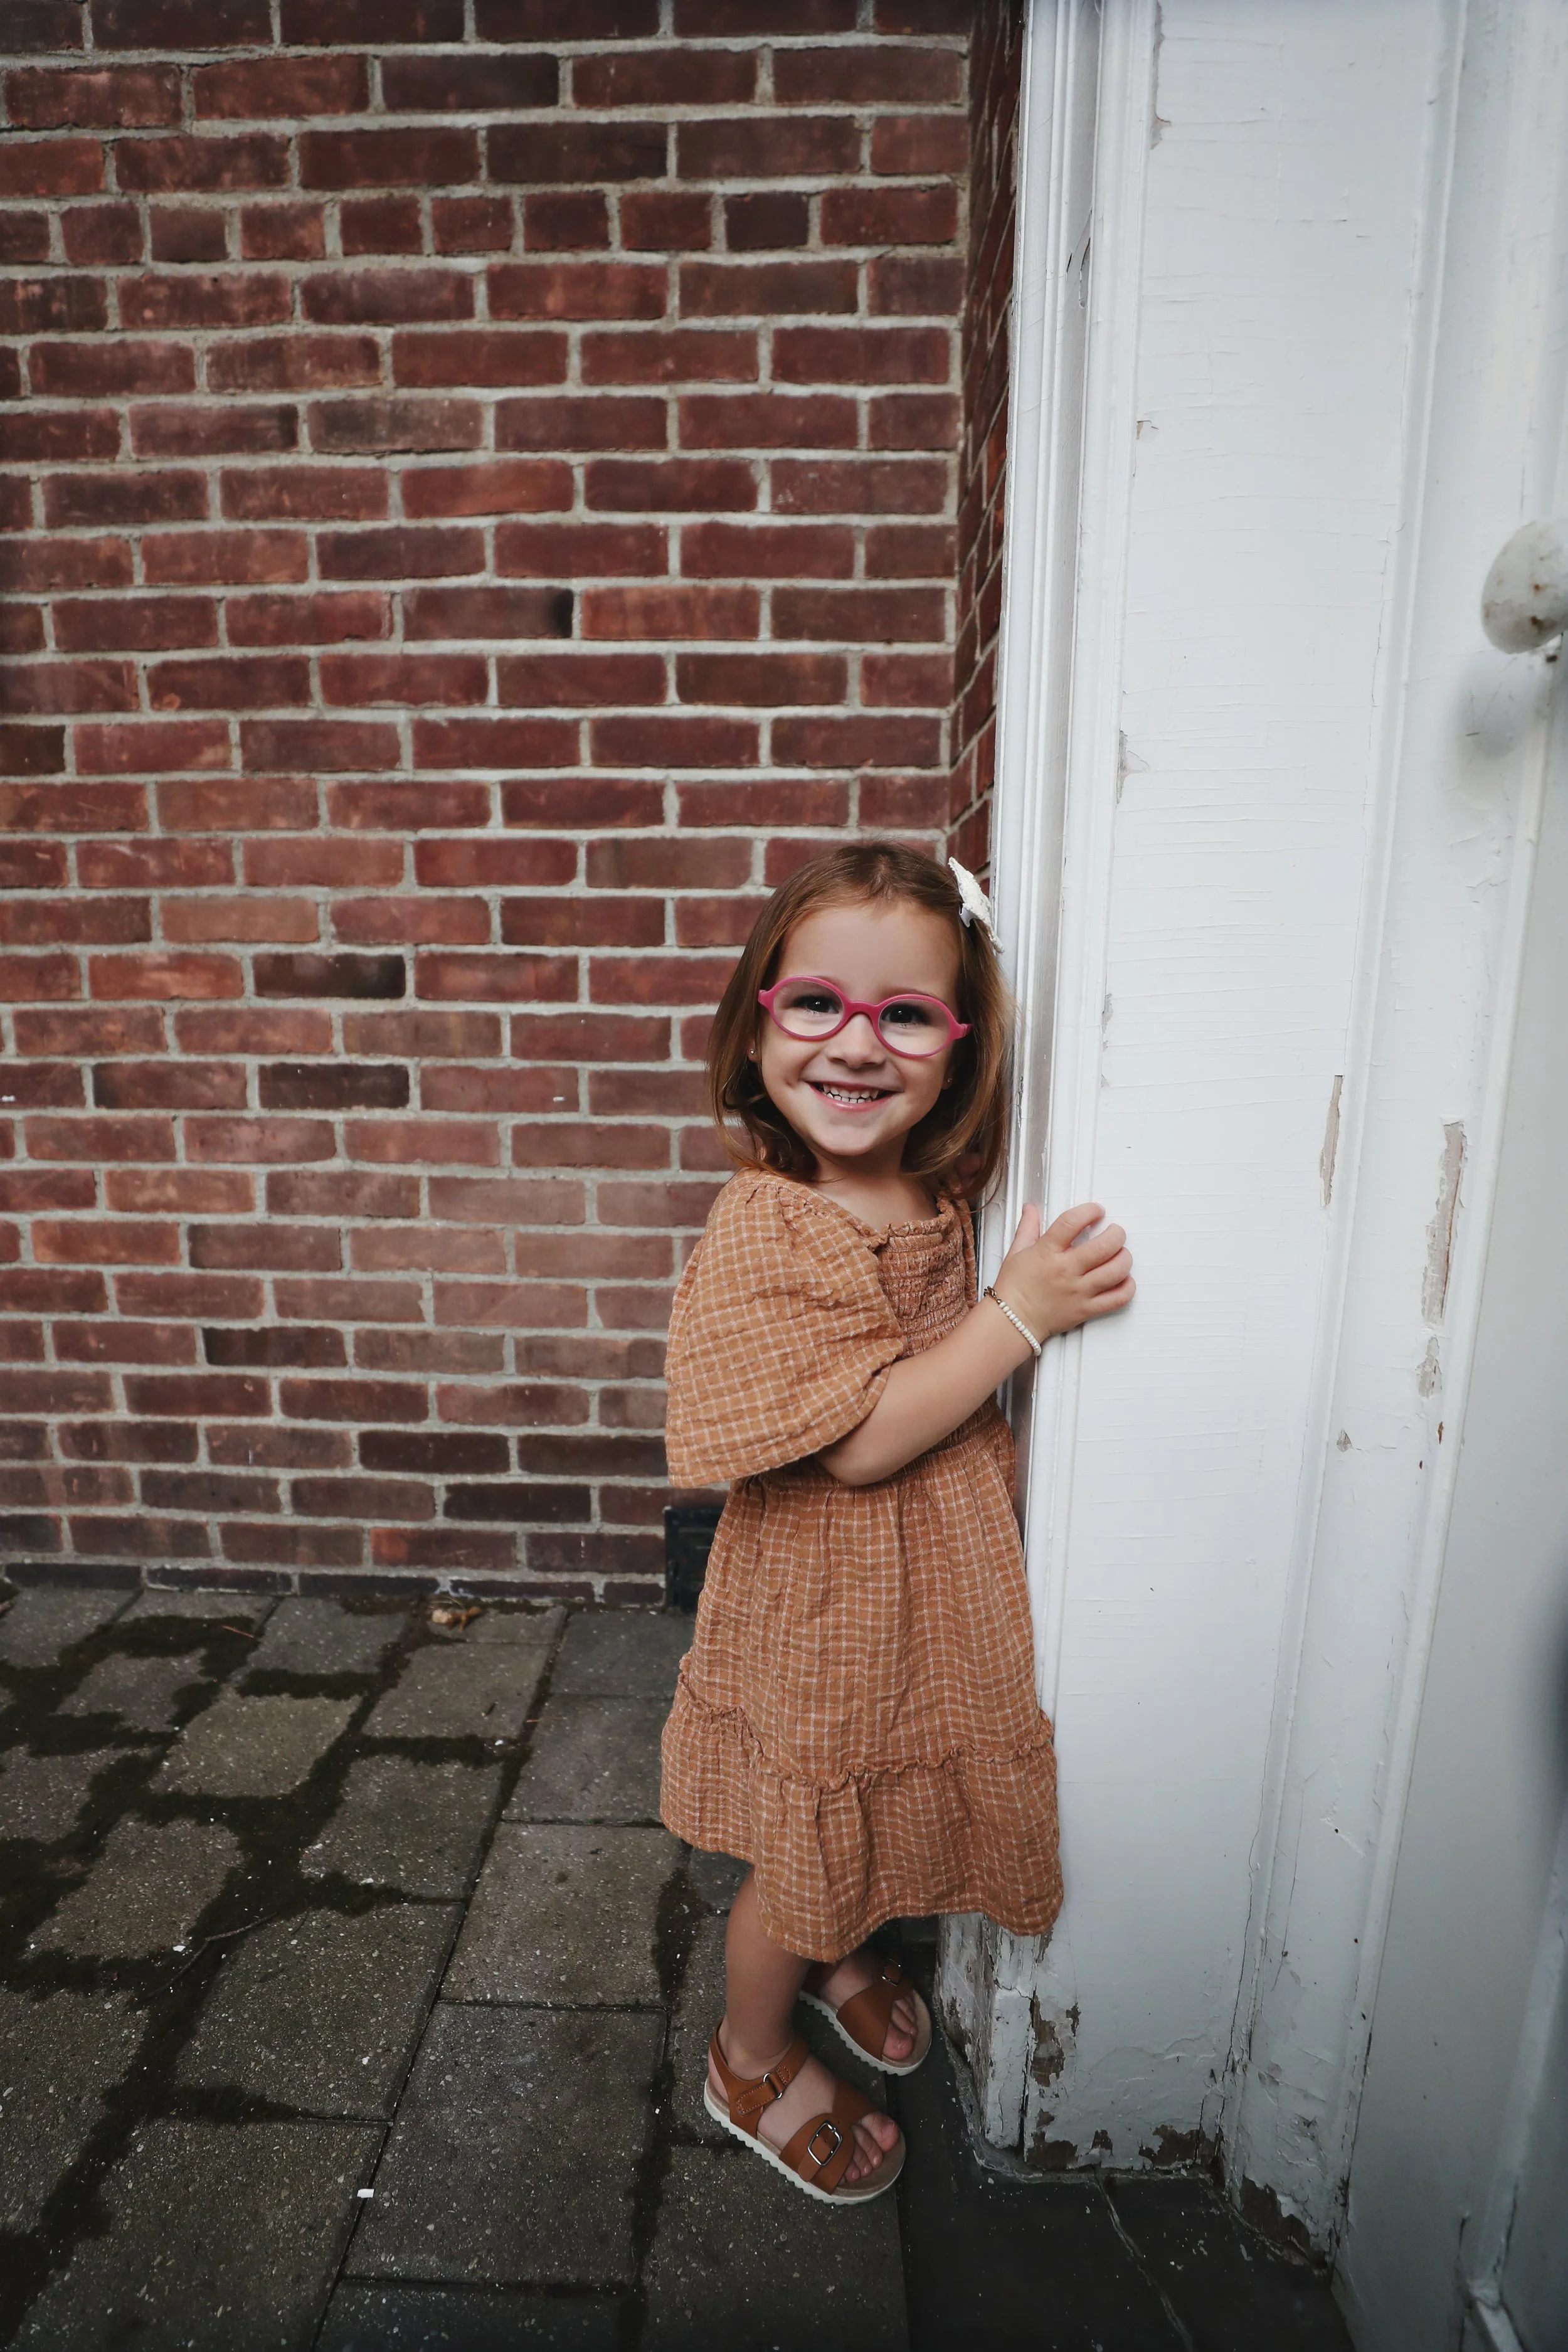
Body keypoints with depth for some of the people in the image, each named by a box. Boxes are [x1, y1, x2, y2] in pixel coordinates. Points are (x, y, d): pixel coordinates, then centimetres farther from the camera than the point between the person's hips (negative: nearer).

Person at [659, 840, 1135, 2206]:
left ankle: (842, 1956, 60)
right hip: (825, 1612, -6)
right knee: (801, 1859, 17)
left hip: (937, 1587, 7)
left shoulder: (945, 1195, -5)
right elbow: (862, 1439, -28)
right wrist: (1018, 1313, -28)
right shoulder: (760, 1233, -27)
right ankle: (753, 2060, 46)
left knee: (878, 1827, 29)